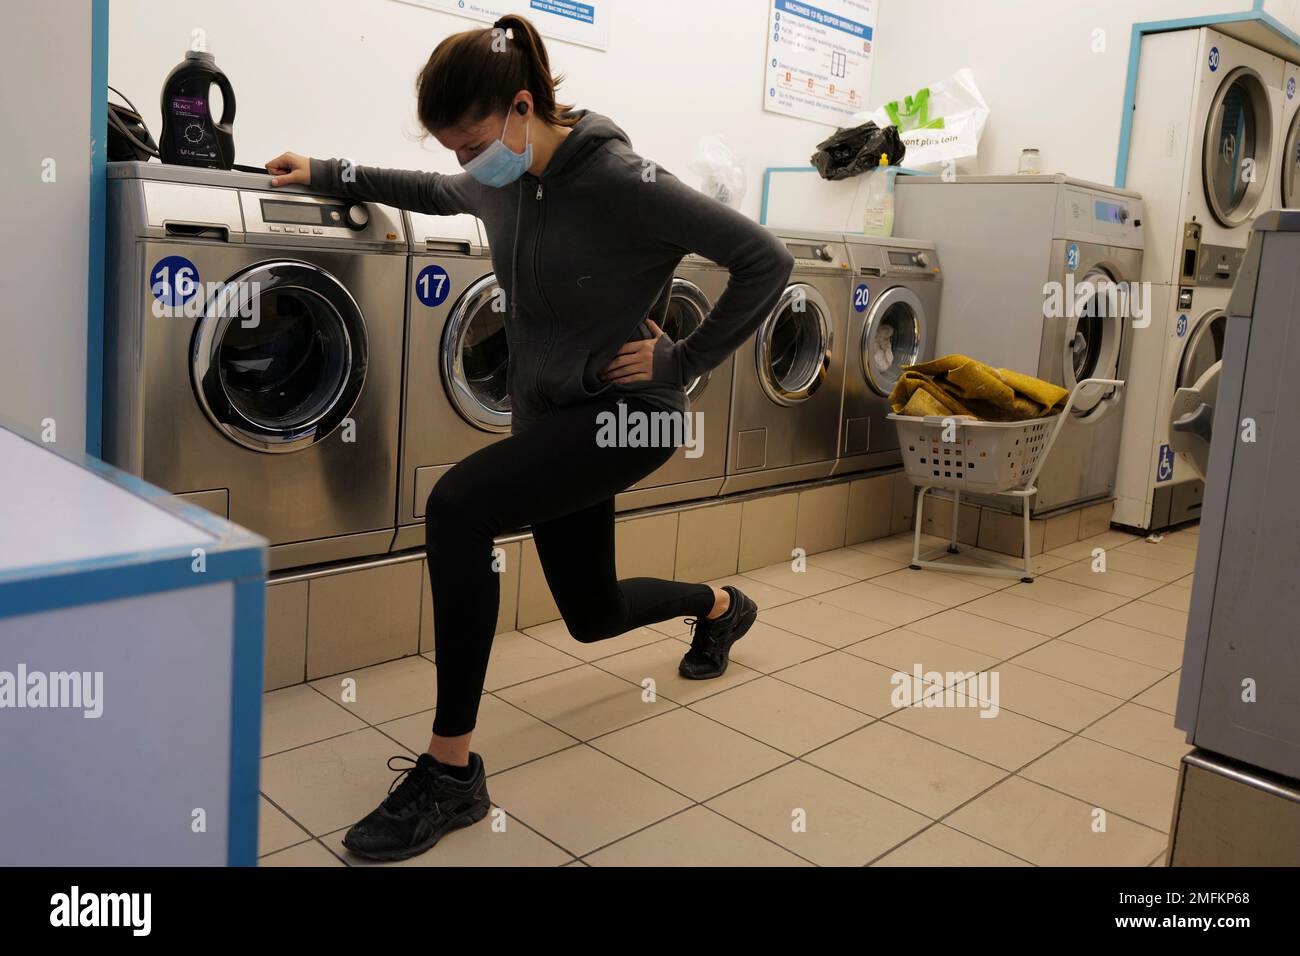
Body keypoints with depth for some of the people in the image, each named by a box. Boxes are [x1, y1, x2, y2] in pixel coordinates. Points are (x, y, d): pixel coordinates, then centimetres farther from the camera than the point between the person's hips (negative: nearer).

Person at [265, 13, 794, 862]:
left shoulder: (621, 181, -20)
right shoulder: (499, 183, 1)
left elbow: (767, 261, -18)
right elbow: (438, 195, 26)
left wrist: (686, 361, -16)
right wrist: (328, 174, 18)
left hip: (627, 412, -8)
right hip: (549, 410, 8)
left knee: (458, 506, -30)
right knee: (592, 616, 19)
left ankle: (451, 772, -19)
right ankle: (720, 607, 54)